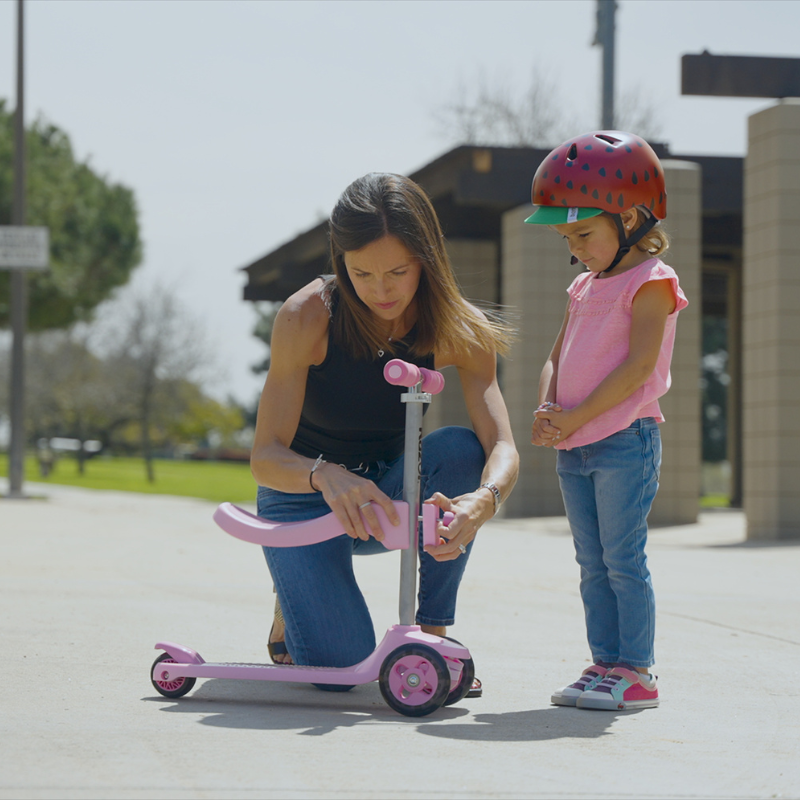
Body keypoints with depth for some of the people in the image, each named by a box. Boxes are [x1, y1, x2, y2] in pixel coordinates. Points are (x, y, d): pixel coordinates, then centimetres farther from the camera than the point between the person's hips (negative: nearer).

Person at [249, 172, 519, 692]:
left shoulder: (455, 328, -17)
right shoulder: (307, 317, -24)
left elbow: (503, 447, -26)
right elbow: (266, 457, -27)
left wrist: (483, 500, -50)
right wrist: (326, 476, -50)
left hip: (389, 493, 3)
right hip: (305, 497, -3)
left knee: (459, 450, -31)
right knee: (340, 664, -24)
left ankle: (431, 634, -15)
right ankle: (295, 605, 14)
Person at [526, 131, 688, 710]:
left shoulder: (651, 283, -7)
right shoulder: (585, 288, 18)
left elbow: (639, 365, -17)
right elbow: (556, 359, 17)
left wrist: (576, 417, -18)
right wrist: (547, 413, -3)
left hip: (625, 441, -8)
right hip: (573, 448, 8)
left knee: (623, 560, -7)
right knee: (593, 565, 9)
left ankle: (636, 672, -2)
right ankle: (606, 664, 15)